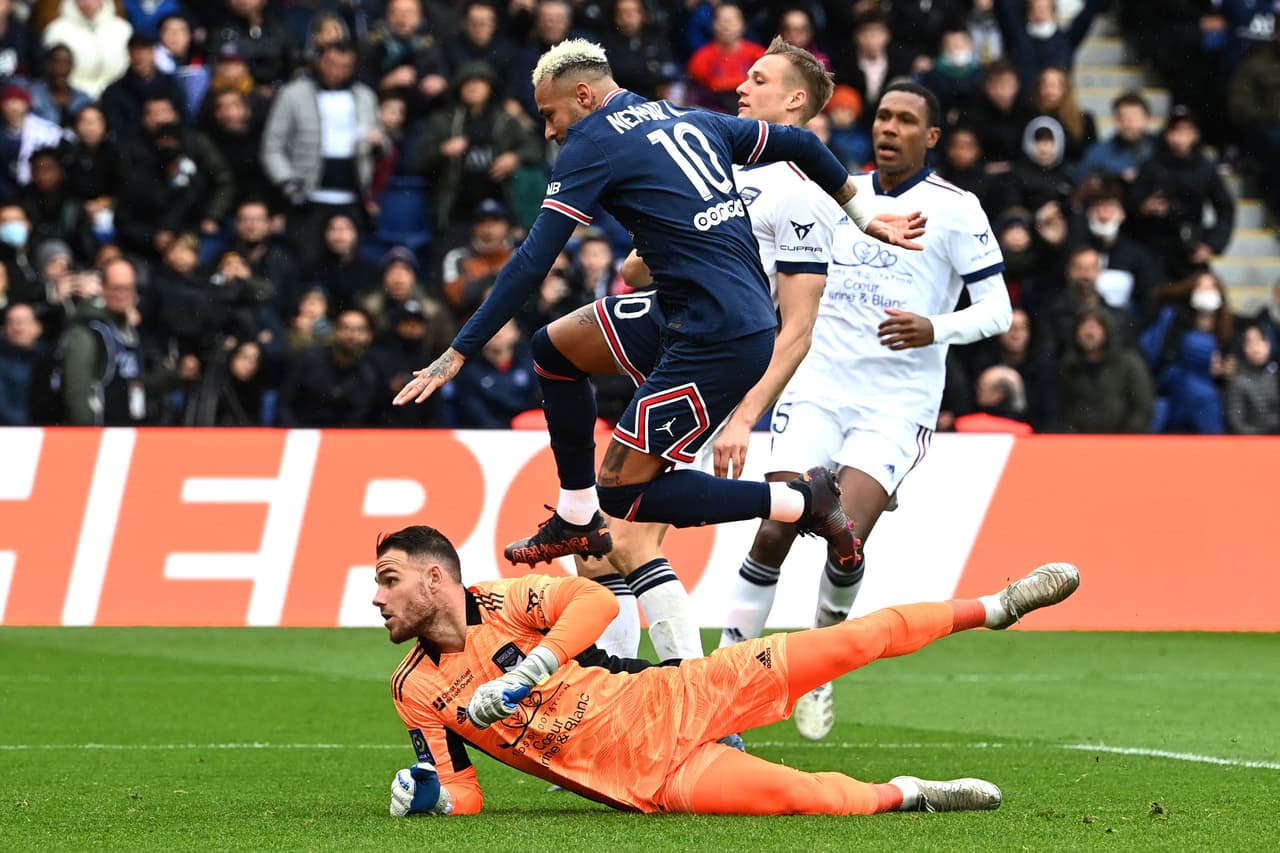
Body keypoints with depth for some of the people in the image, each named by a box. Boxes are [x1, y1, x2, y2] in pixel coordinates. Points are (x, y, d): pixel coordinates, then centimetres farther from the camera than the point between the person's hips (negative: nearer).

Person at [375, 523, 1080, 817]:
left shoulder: (503, 602, -3)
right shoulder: (415, 691, 4)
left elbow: (595, 601, -19)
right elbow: (465, 796, 8)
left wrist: (523, 676, -26)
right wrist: (430, 794, -16)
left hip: (666, 704, -1)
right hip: (643, 783, 1)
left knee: (824, 650, -10)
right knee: (785, 792, -25)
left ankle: (991, 608, 5)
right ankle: (902, 795, 0)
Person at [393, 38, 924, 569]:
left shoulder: (591, 144, -5)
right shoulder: (692, 121, 16)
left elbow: (532, 263, -10)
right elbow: (801, 145, 21)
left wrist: (459, 354, -9)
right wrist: (867, 220, 34)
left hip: (719, 344, -9)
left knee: (622, 492, -1)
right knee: (554, 349, 17)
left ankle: (801, 501, 2)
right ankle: (576, 520, 24)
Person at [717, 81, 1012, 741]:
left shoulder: (955, 209, -2)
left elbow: (997, 310, -5)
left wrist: (935, 329, -21)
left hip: (897, 406, -3)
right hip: (818, 390, 4)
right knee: (774, 532, -11)